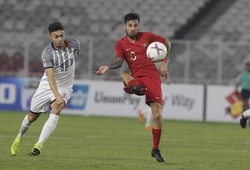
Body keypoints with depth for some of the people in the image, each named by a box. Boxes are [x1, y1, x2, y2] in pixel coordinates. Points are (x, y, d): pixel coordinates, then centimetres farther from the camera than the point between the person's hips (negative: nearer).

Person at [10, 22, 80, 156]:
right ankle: (20, 138, 43)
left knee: (55, 111, -27)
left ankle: (39, 145, -28)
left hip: (65, 87, 1)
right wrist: (57, 96, -51)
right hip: (47, 86, -1)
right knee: (32, 116, 12)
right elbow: (50, 77, -37)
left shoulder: (73, 44, -15)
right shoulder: (47, 53, -26)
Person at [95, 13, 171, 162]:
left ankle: (156, 150, 7)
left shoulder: (147, 37, 7)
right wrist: (108, 67, -32)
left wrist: (164, 63, 9)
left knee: (157, 115, -8)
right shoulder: (121, 44, 5)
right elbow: (119, 61, -11)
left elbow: (167, 43, 19)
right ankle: (135, 86, -70)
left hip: (153, 76, -1)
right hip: (136, 77, 1)